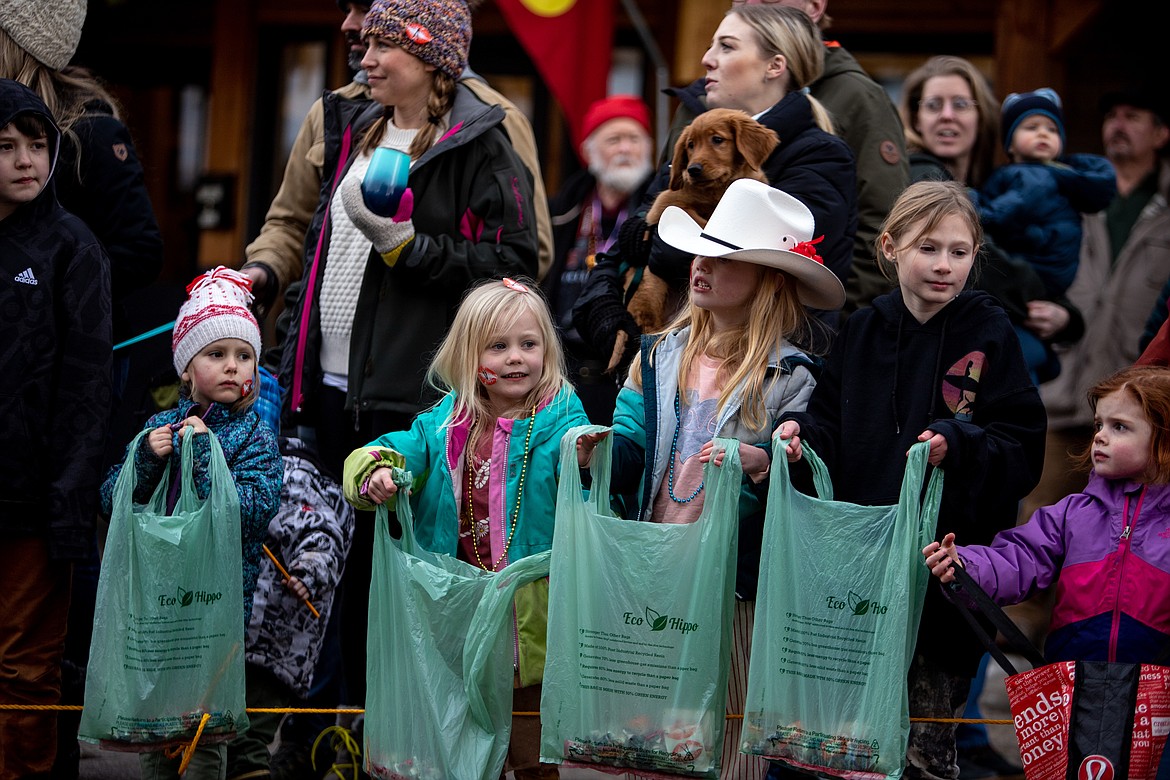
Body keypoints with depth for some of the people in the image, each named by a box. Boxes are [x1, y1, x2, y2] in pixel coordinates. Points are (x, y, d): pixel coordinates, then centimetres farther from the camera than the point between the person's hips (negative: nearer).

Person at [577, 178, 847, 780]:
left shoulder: (789, 377, -4)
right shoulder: (662, 355, 11)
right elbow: (632, 450, 8)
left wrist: (761, 467, -28)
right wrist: (596, 453, -13)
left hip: (735, 579, -4)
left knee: (728, 730, 2)